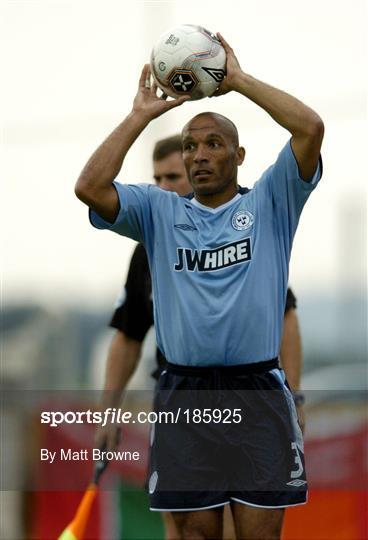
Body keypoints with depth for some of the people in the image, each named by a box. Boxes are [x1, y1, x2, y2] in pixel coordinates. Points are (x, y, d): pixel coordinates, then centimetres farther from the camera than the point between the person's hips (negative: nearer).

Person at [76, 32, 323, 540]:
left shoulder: (269, 202, 7)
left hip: (257, 392, -2)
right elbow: (90, 188, -5)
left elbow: (311, 127, -7)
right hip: (184, 394, 2)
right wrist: (141, 115, 2)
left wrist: (240, 80, -1)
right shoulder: (160, 211, 12)